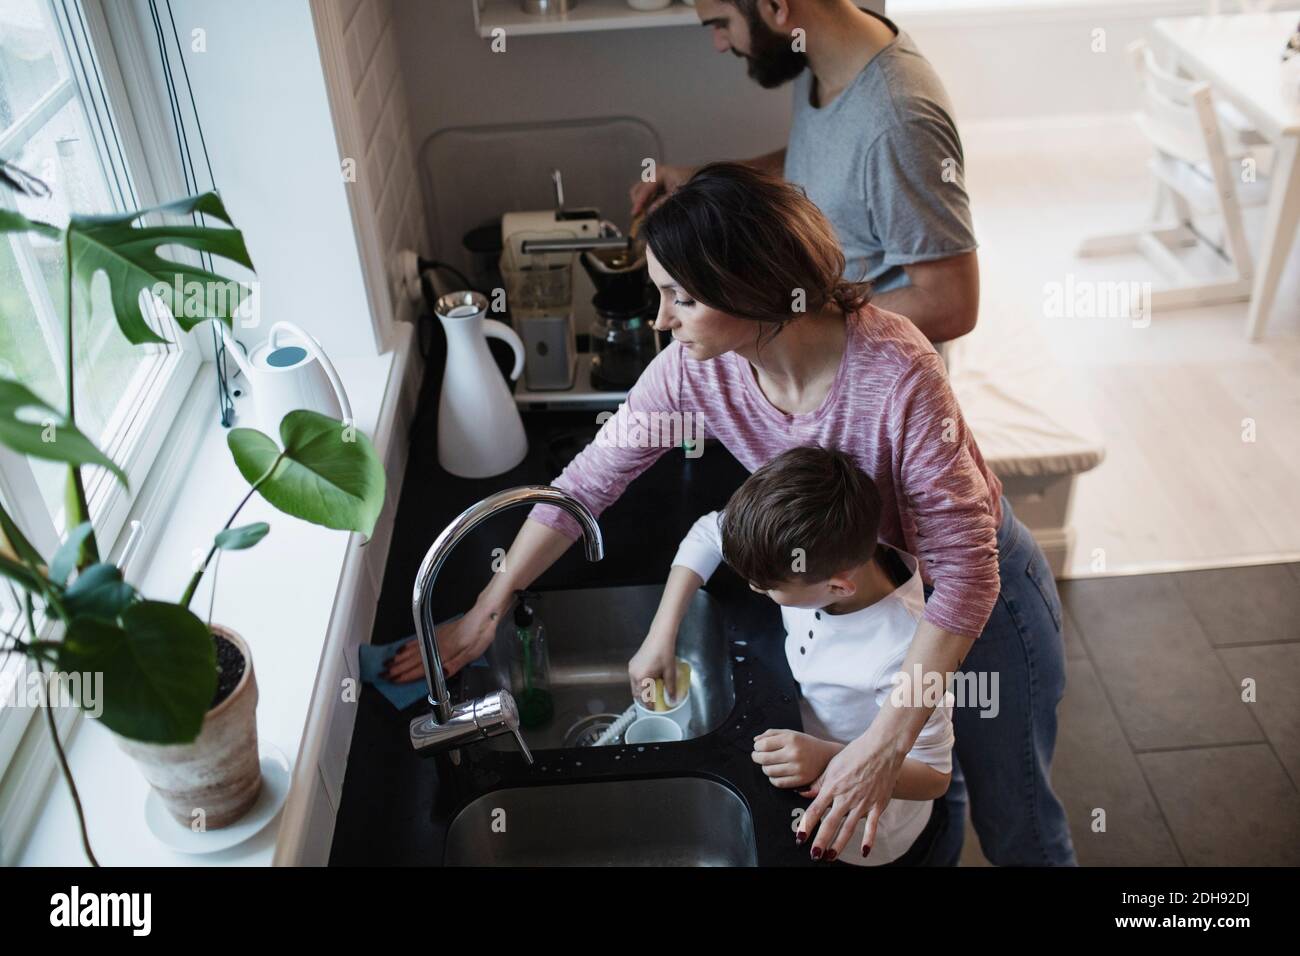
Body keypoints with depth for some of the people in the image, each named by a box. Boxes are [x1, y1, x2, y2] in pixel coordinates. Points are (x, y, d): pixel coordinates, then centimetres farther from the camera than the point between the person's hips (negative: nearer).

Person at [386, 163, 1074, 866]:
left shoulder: (895, 373, -38)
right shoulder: (694, 368, -22)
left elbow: (965, 572, -34)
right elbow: (585, 483, -11)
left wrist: (885, 743, -39)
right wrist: (485, 613, -7)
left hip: (978, 590, -4)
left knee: (1013, 825, 14)